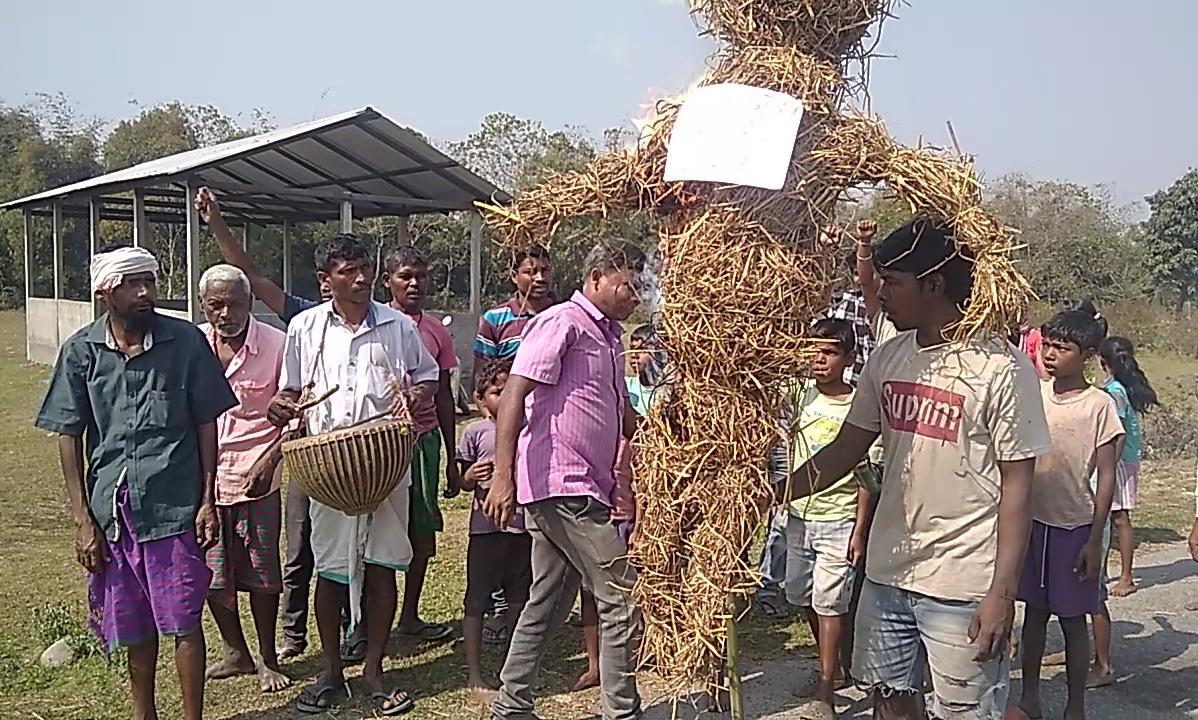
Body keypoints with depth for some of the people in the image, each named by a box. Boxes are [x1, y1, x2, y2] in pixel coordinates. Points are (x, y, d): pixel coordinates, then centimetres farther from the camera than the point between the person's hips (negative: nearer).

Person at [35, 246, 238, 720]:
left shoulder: (186, 341, -4)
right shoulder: (81, 351, -1)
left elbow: (206, 424, 1)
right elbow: (69, 436, 2)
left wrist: (208, 501, -2)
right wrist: (83, 519, -1)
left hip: (176, 505, -2)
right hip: (112, 509, 2)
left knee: (184, 620, 3)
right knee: (134, 624, 15)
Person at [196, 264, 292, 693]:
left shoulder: (275, 344, -9)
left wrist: (269, 461, -13)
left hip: (256, 474, -3)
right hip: (202, 475, 4)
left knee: (260, 569, 5)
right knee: (212, 570, 12)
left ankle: (268, 660, 21)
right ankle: (235, 653, 30)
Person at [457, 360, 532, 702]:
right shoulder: (475, 432, -4)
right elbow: (465, 483, 2)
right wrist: (472, 476, -20)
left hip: (524, 523, 4)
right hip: (487, 525, -3)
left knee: (519, 597, 14)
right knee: (477, 599, 3)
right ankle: (474, 674, 13)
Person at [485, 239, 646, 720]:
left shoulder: (608, 335, 20)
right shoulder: (562, 322, -10)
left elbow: (622, 413, 31)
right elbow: (514, 395, -18)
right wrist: (503, 476, -25)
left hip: (584, 490, 10)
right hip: (561, 486, -10)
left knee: (547, 603, 15)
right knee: (621, 599, -4)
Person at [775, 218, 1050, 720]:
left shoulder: (1001, 368, -13)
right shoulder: (889, 358, 5)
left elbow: (1016, 486, -12)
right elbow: (846, 450, 10)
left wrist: (1003, 591, -14)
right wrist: (769, 495, 4)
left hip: (962, 584, -6)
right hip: (887, 571, 6)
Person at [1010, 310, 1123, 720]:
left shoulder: (1099, 405, -9)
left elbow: (1106, 475, -7)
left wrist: (1094, 540, -9)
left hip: (1074, 526, -4)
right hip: (1032, 520, 4)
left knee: (1072, 619, 6)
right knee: (1034, 611, 13)